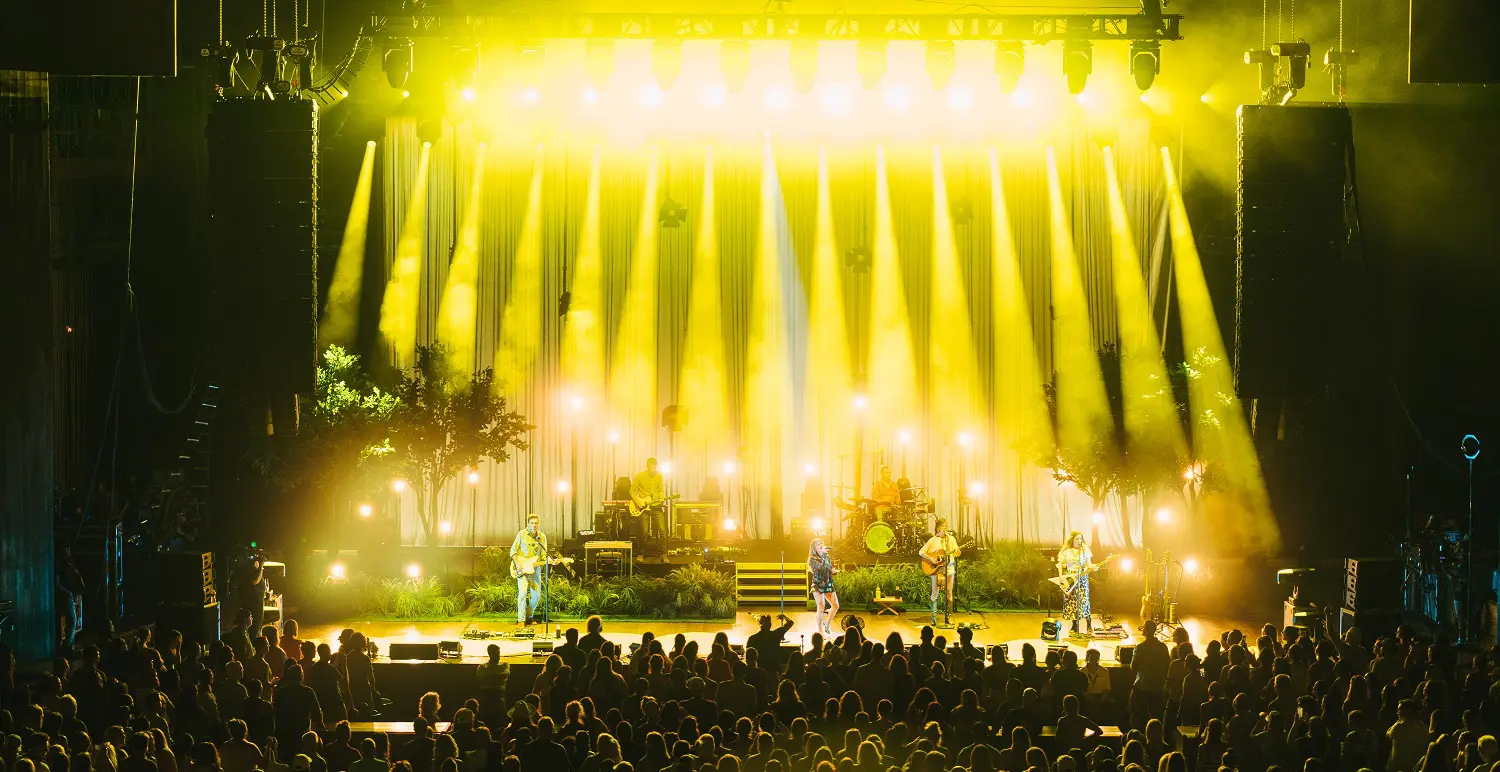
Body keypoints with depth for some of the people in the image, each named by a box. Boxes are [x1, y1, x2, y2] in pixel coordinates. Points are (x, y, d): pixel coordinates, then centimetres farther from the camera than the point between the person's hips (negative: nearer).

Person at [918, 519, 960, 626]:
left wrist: (956, 552, -14)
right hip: (937, 569, -2)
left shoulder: (951, 539, 9)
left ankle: (947, 617, 6)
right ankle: (934, 617, -1)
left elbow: (957, 554, 9)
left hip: (949, 568, 3)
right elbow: (922, 552, -1)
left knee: (949, 592, 1)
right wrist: (931, 559, -15)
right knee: (935, 592, -6)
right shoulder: (933, 540, 1)